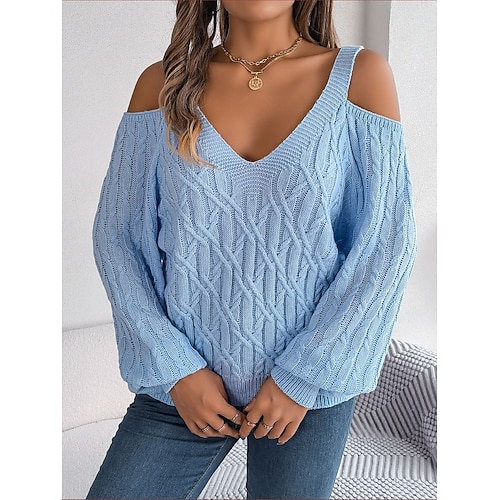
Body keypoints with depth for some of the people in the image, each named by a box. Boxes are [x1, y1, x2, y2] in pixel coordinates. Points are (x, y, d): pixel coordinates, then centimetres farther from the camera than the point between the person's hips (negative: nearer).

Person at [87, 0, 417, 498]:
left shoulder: (360, 75, -4)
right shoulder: (162, 84, 0)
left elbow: (387, 245, -7)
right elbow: (116, 235, 0)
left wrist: (303, 376, -9)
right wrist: (175, 369, -7)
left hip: (311, 385, 0)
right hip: (185, 381, 1)